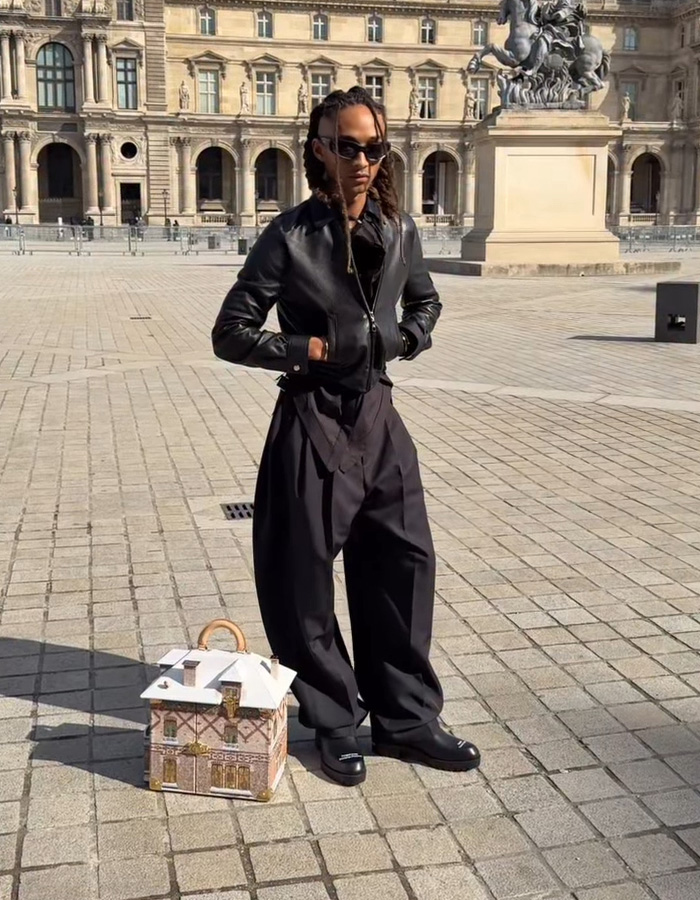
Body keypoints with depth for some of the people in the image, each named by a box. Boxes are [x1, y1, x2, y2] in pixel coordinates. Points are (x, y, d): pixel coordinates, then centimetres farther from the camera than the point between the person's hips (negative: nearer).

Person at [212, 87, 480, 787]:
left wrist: (407, 338, 4)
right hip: (312, 422, -4)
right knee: (305, 578, 4)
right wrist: (304, 349, -14)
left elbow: (425, 301, 23)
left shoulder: (398, 230, 3)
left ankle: (406, 718, 24)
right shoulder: (291, 236, -10)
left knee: (405, 562, 8)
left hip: (378, 415, 5)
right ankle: (334, 723, 22)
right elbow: (230, 334, -6)